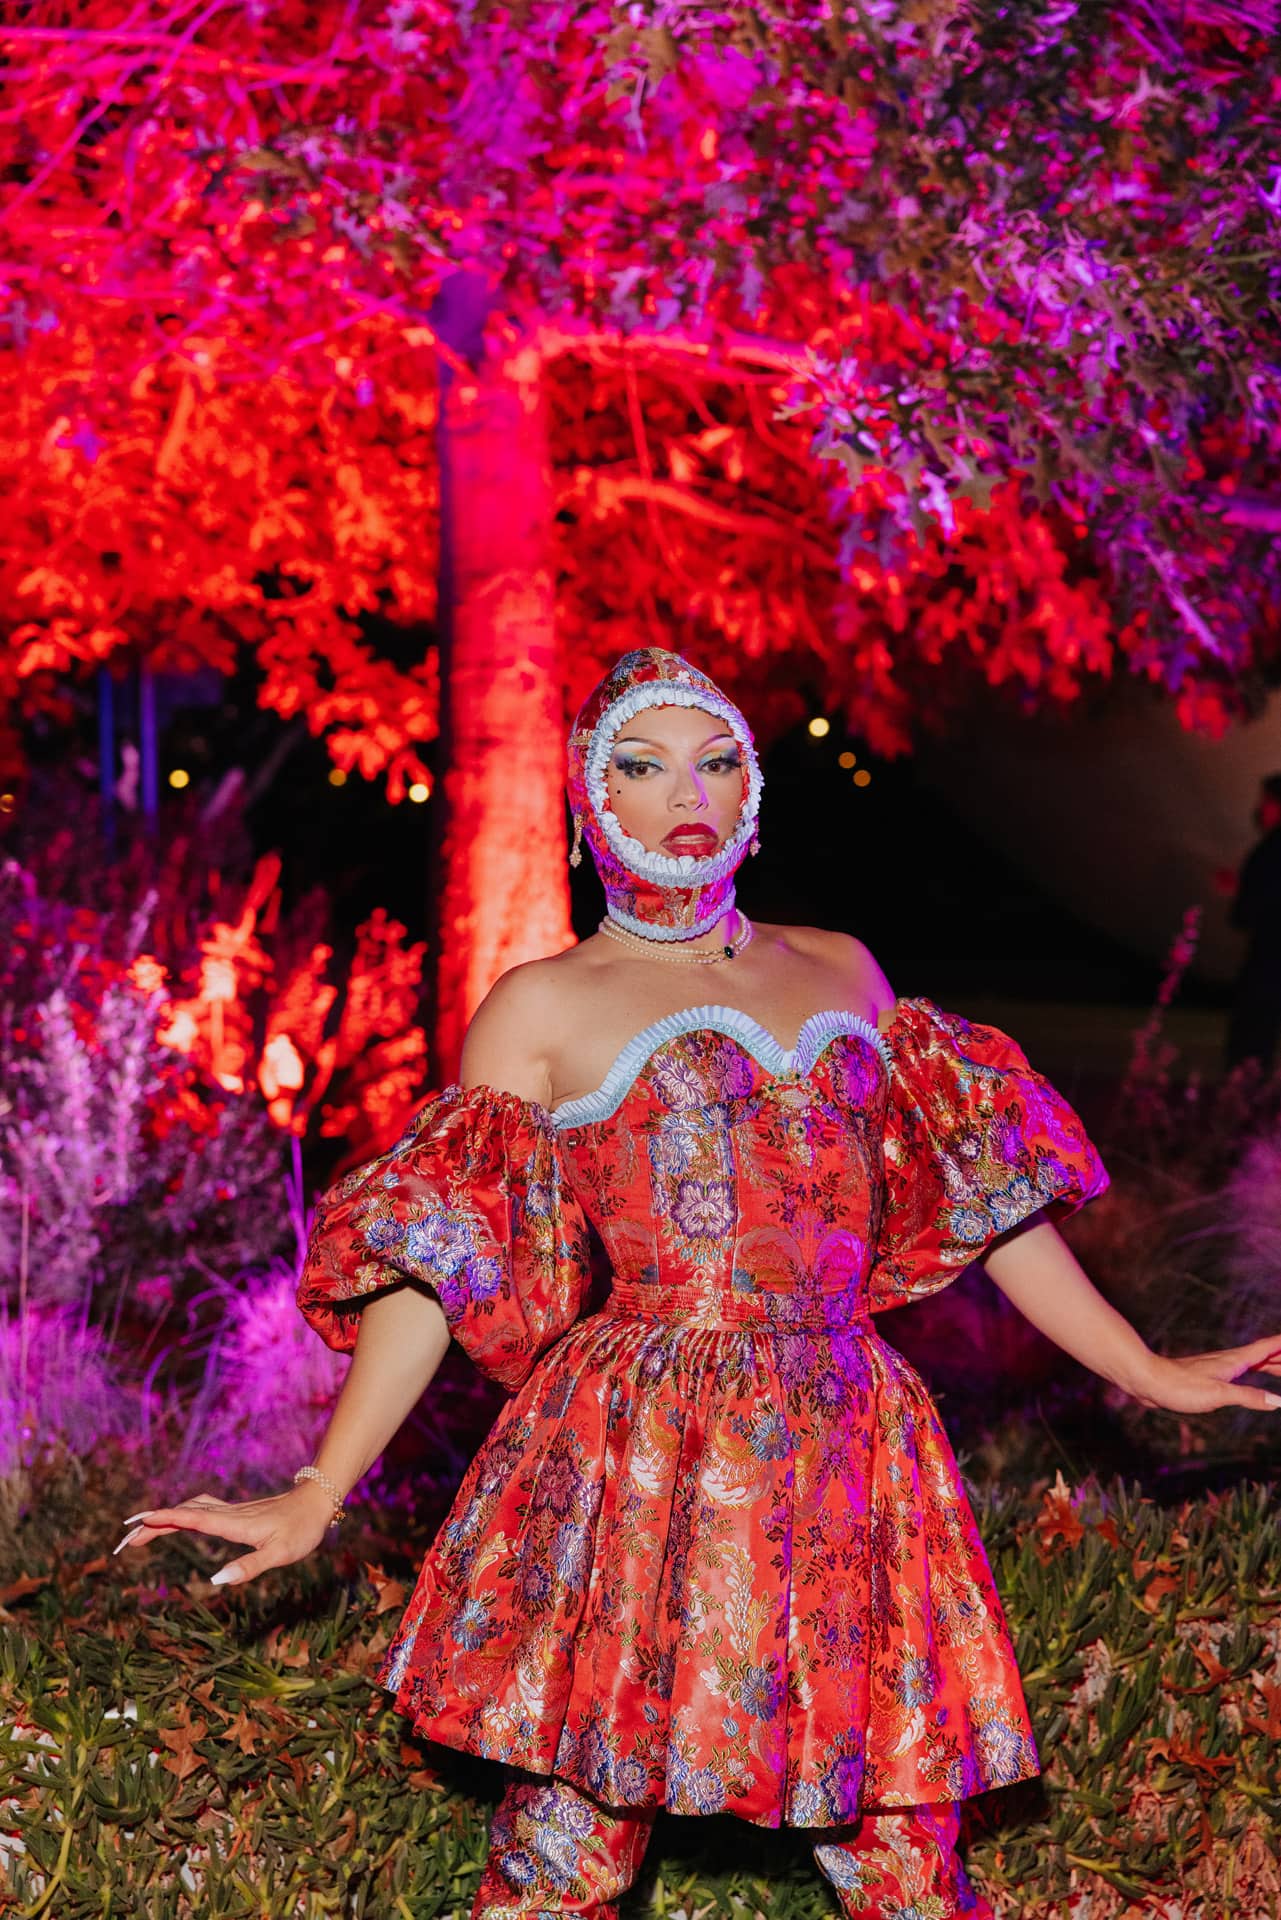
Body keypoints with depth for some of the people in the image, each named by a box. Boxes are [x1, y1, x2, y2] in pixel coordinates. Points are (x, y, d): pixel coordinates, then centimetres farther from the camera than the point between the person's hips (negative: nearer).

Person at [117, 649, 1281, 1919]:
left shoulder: (840, 974, 18)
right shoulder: (542, 1008, 6)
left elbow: (972, 1186, 22)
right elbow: (436, 1266, 3)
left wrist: (1144, 1371, 21)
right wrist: (314, 1500, -2)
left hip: (844, 1468, 4)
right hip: (641, 1477, -3)